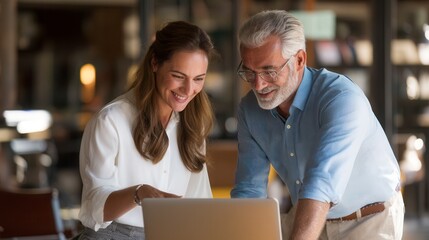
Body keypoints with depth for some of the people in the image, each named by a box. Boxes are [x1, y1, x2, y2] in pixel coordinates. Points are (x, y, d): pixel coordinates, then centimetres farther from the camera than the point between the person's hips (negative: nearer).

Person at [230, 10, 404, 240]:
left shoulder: (342, 99, -29)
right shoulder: (250, 109, -8)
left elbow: (322, 184, -42)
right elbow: (249, 189, -5)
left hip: (369, 220, -4)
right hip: (308, 216, 5)